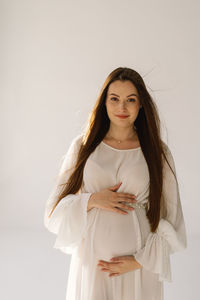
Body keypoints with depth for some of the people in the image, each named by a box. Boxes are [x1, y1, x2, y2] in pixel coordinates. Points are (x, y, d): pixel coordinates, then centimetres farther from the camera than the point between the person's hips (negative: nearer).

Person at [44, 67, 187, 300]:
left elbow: (170, 219, 0)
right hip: (90, 261, 0)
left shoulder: (158, 152, -1)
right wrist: (92, 200, -15)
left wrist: (140, 260, -9)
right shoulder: (82, 145, 0)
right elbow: (55, 209, 1)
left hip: (140, 265, 0)